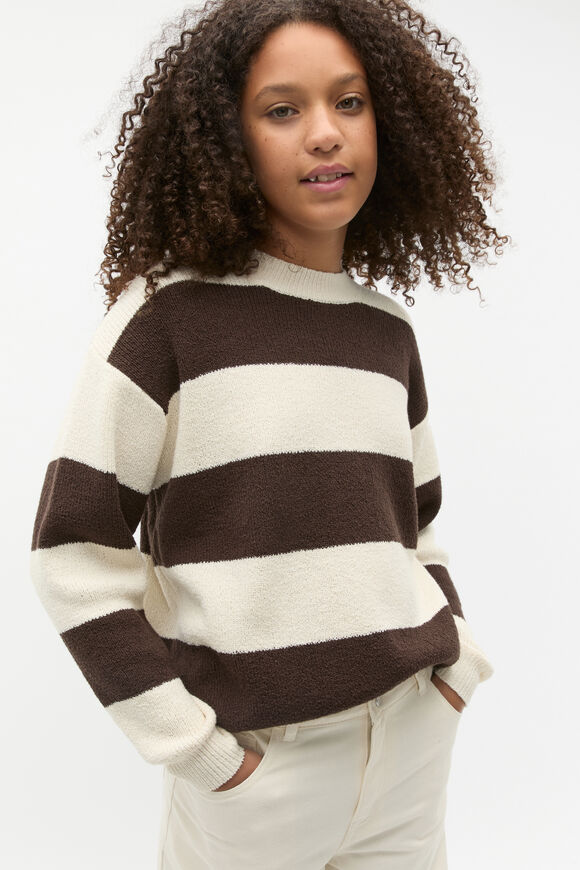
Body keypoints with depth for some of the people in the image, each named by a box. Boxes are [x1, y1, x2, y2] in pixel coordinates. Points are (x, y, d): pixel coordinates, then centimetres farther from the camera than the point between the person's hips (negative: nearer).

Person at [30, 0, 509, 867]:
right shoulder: (167, 318, -11)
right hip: (258, 761, -4)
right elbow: (74, 547, -11)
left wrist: (457, 656, 5)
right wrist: (186, 737, -13)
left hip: (415, 736, 5)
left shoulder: (389, 331, 5)